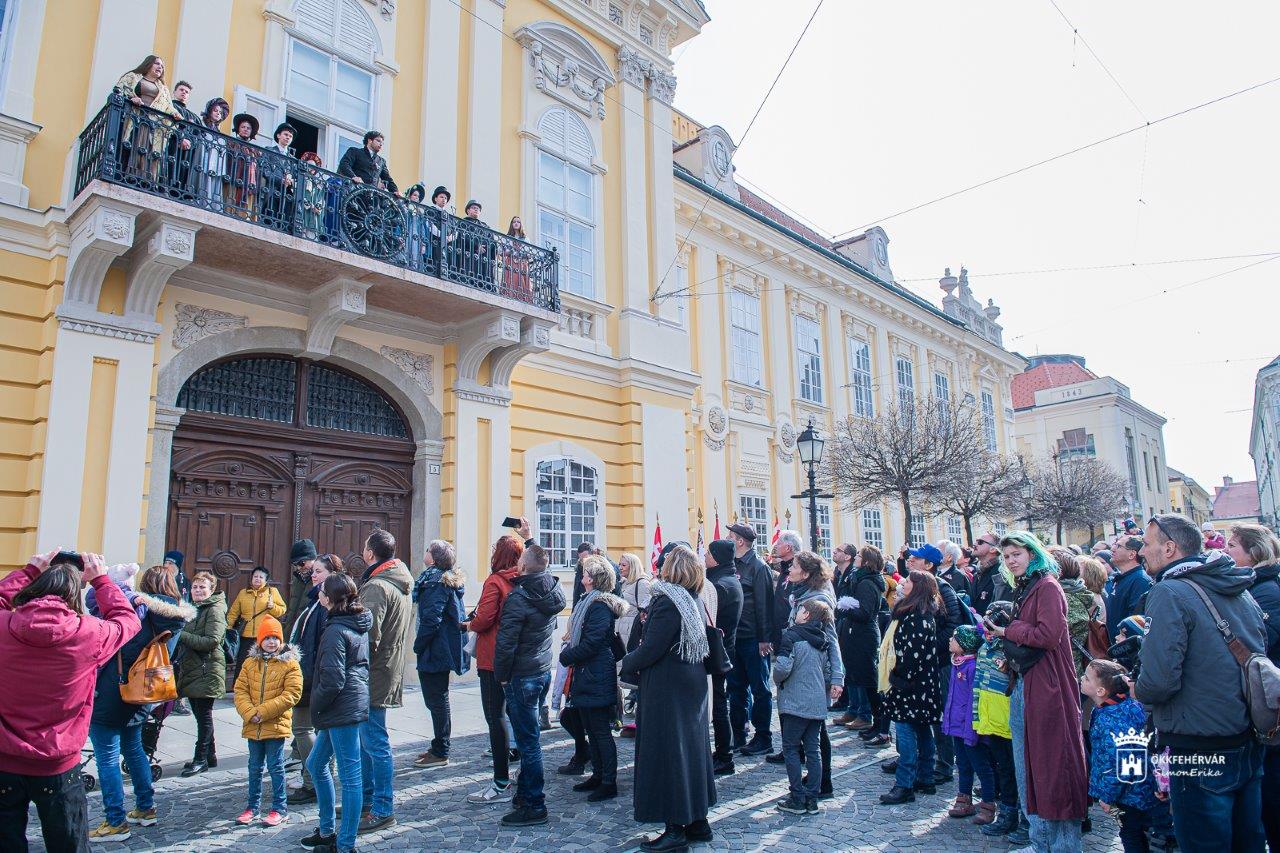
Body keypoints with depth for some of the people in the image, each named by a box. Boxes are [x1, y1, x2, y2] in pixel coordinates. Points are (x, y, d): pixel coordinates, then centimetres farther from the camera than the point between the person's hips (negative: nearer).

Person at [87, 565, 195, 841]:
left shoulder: (136, 605, -15)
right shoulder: (175, 615, 1)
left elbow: (94, 600, -23)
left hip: (111, 693, -7)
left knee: (107, 757, 1)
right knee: (133, 748, 23)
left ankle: (116, 822, 6)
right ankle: (146, 809, 31)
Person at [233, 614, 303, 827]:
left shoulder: (290, 664, -8)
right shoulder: (250, 662, 6)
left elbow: (291, 694, -14)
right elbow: (240, 690, 3)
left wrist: (262, 712, -18)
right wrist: (249, 713, -13)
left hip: (276, 725, -4)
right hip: (252, 726, 4)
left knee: (275, 767, 3)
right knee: (255, 767, 16)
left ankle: (280, 808, 15)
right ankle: (252, 806, 30)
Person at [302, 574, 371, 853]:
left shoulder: (335, 631, -17)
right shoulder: (359, 624, 9)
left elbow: (332, 681, -21)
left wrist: (316, 706, -5)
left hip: (341, 709, -10)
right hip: (355, 702, 10)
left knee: (349, 776, -1)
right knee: (315, 763, 23)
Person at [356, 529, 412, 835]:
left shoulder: (376, 586, -18)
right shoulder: (402, 584, 13)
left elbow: (368, 634, -24)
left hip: (372, 676, -10)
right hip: (390, 670, 10)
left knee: (374, 743, -2)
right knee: (366, 740, 19)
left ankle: (383, 810, 7)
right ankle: (366, 800, 31)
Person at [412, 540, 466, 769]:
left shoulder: (435, 582, -16)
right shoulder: (451, 581, 13)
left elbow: (431, 619, -21)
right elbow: (459, 616, 18)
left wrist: (418, 645, -12)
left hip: (434, 652, -10)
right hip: (445, 650, 10)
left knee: (436, 701, -1)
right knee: (438, 699, 17)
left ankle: (440, 754, 7)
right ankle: (439, 748, 26)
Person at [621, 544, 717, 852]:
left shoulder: (667, 601, -20)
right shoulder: (694, 601, 7)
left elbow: (651, 648, -23)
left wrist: (628, 664, -5)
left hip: (667, 691, -9)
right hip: (693, 687, 9)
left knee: (666, 754, 1)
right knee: (692, 749, 16)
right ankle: (697, 821, 26)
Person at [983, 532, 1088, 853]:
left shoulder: (1047, 586, -10)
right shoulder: (1024, 589, 17)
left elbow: (1048, 634, -21)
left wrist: (1007, 630, -10)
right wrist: (1003, 637, 6)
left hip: (1046, 686, -9)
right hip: (1023, 684, 9)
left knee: (1052, 766, -1)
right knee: (1028, 768, 13)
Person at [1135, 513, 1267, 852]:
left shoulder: (1170, 593, -18)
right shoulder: (1241, 592, 8)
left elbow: (1159, 680, -26)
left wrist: (1137, 690, -5)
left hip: (1200, 751, -8)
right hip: (1251, 745, 8)